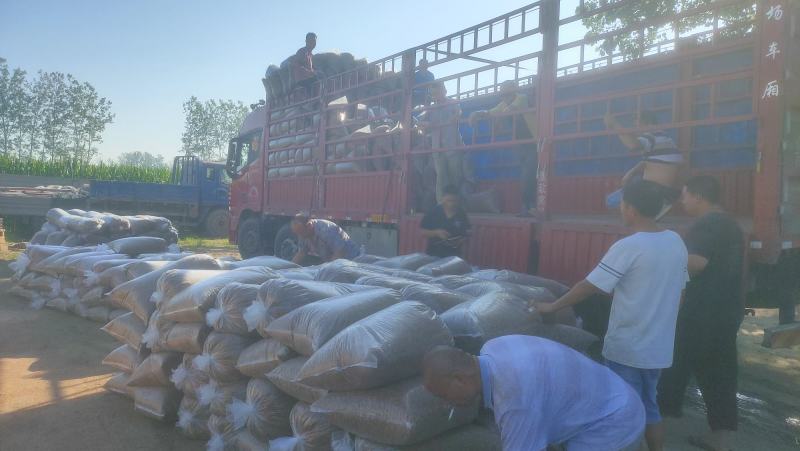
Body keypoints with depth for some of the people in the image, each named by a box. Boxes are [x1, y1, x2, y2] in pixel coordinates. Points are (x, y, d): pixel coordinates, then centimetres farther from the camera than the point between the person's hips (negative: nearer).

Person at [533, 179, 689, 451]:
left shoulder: (628, 247, -20)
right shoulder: (676, 242, 2)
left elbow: (589, 286, -16)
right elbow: (678, 294, 11)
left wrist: (551, 307, -5)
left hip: (627, 348, -7)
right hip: (659, 347, 7)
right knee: (649, 406, 22)